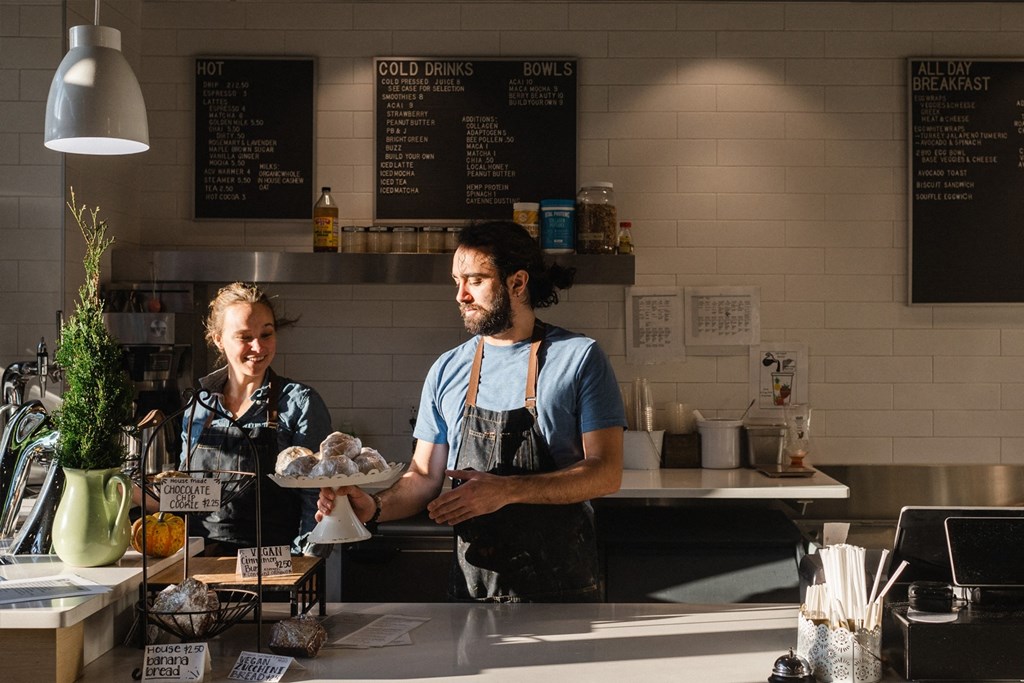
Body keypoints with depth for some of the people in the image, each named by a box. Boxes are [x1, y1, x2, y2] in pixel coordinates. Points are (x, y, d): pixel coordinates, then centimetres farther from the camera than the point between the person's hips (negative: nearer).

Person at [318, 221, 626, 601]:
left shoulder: (579, 358, -7)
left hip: (560, 584, -3)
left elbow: (606, 473, -12)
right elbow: (425, 477, 8)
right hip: (472, 587, 3)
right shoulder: (447, 370, 6)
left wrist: (507, 490, -23)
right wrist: (375, 508, -13)